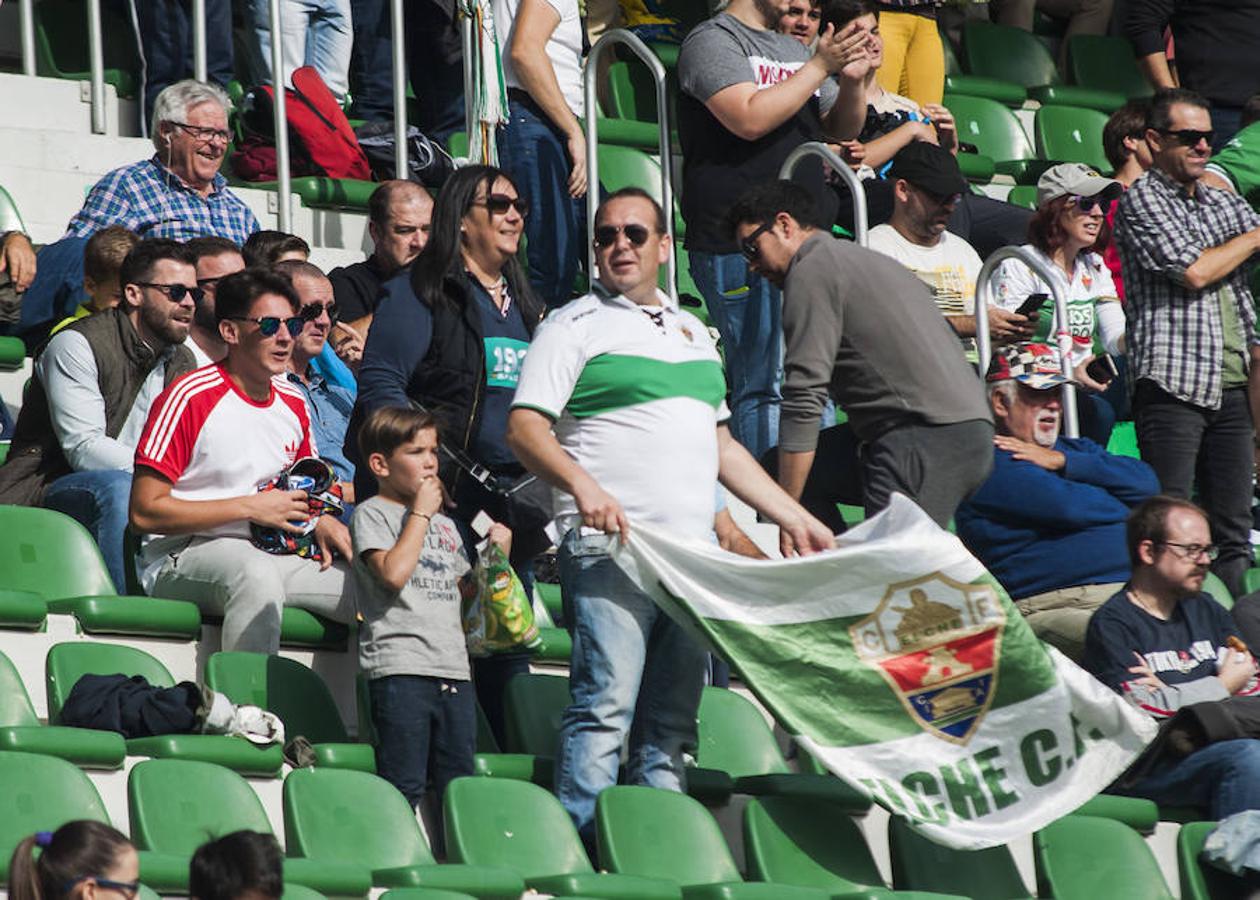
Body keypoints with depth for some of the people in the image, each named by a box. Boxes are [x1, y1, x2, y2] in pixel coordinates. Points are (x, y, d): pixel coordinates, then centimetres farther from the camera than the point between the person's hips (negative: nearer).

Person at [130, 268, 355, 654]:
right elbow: (144, 512, -14)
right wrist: (250, 507, -15)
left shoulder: (293, 404, 14)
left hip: (275, 554, 7)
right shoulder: (191, 398, -8)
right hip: (183, 557, -7)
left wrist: (321, 522, 6)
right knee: (257, 575, -39)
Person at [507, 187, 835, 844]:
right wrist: (582, 485, -24)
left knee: (672, 725, 4)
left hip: (692, 558, 7)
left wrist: (793, 517, 22)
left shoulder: (691, 332, 23)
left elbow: (721, 445, 28)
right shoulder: (575, 326, 3)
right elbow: (525, 427, -7)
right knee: (605, 710, -14)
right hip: (610, 551, -6)